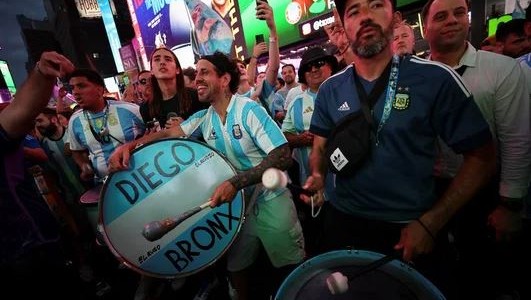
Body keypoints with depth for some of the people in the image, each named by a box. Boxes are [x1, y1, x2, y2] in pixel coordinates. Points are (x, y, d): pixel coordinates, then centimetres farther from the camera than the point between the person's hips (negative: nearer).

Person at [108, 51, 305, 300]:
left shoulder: (249, 109, -20)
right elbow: (170, 133, -3)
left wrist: (235, 182, -34)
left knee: (293, 268, 13)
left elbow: (283, 156, -27)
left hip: (270, 202, -5)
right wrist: (131, 145, -21)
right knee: (235, 267, 20)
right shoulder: (204, 117, 1)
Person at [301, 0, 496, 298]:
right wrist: (317, 175, -13)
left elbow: (481, 157, -7)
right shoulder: (330, 89, -1)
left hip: (414, 230, -2)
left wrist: (431, 223, -12)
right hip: (344, 224, 4)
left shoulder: (436, 79, -12)